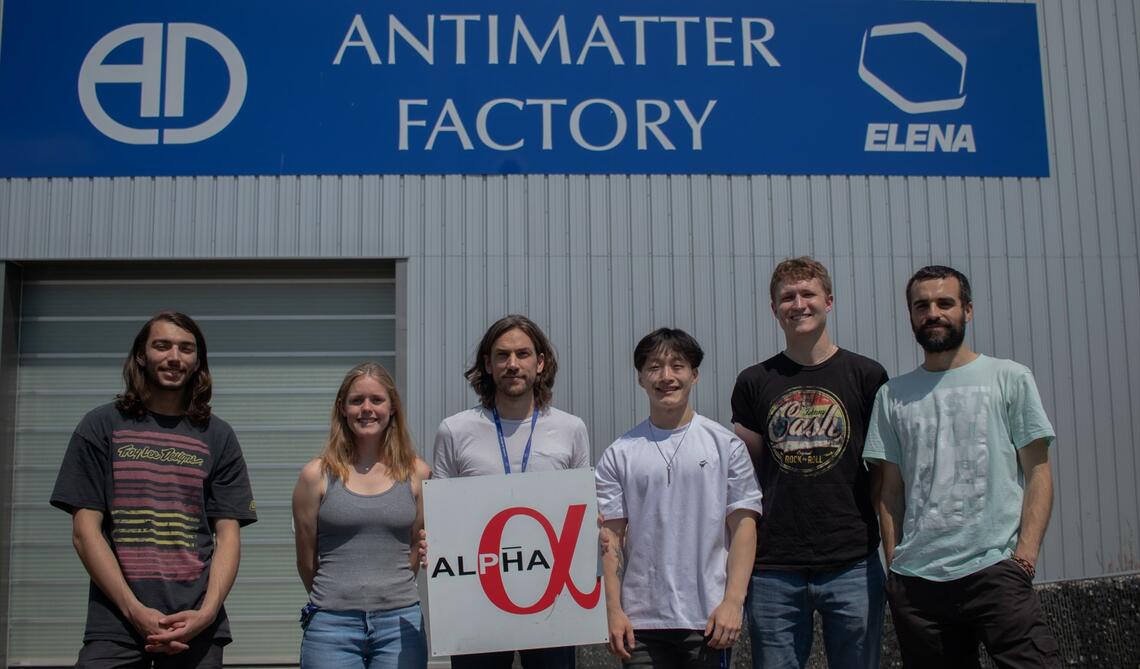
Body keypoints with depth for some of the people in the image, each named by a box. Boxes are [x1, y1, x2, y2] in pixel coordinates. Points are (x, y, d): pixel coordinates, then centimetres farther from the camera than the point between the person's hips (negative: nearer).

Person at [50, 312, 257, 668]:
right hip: (115, 624, -1)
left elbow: (228, 535, 4)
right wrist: (135, 611, -10)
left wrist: (207, 614, -11)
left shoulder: (218, 437, 8)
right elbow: (85, 531, 0)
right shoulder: (102, 426, 5)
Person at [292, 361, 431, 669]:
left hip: (400, 622, 1)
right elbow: (306, 560, 6)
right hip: (332, 624, -1)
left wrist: (387, 594, 12)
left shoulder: (416, 473, 3)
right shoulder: (317, 474, -1)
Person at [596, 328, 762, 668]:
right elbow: (611, 538, 4)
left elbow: (743, 526, 1)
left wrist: (732, 602, -7)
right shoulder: (618, 455, 5)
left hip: (710, 618, -1)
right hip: (641, 621, 1)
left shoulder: (726, 445, 3)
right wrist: (614, 610, -3)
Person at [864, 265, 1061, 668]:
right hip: (915, 580, 3)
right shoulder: (892, 396, 12)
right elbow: (891, 490, 13)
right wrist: (894, 563, 4)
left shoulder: (1010, 378, 6)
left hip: (996, 570, -2)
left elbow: (1037, 472, 3)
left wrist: (1027, 550, -9)